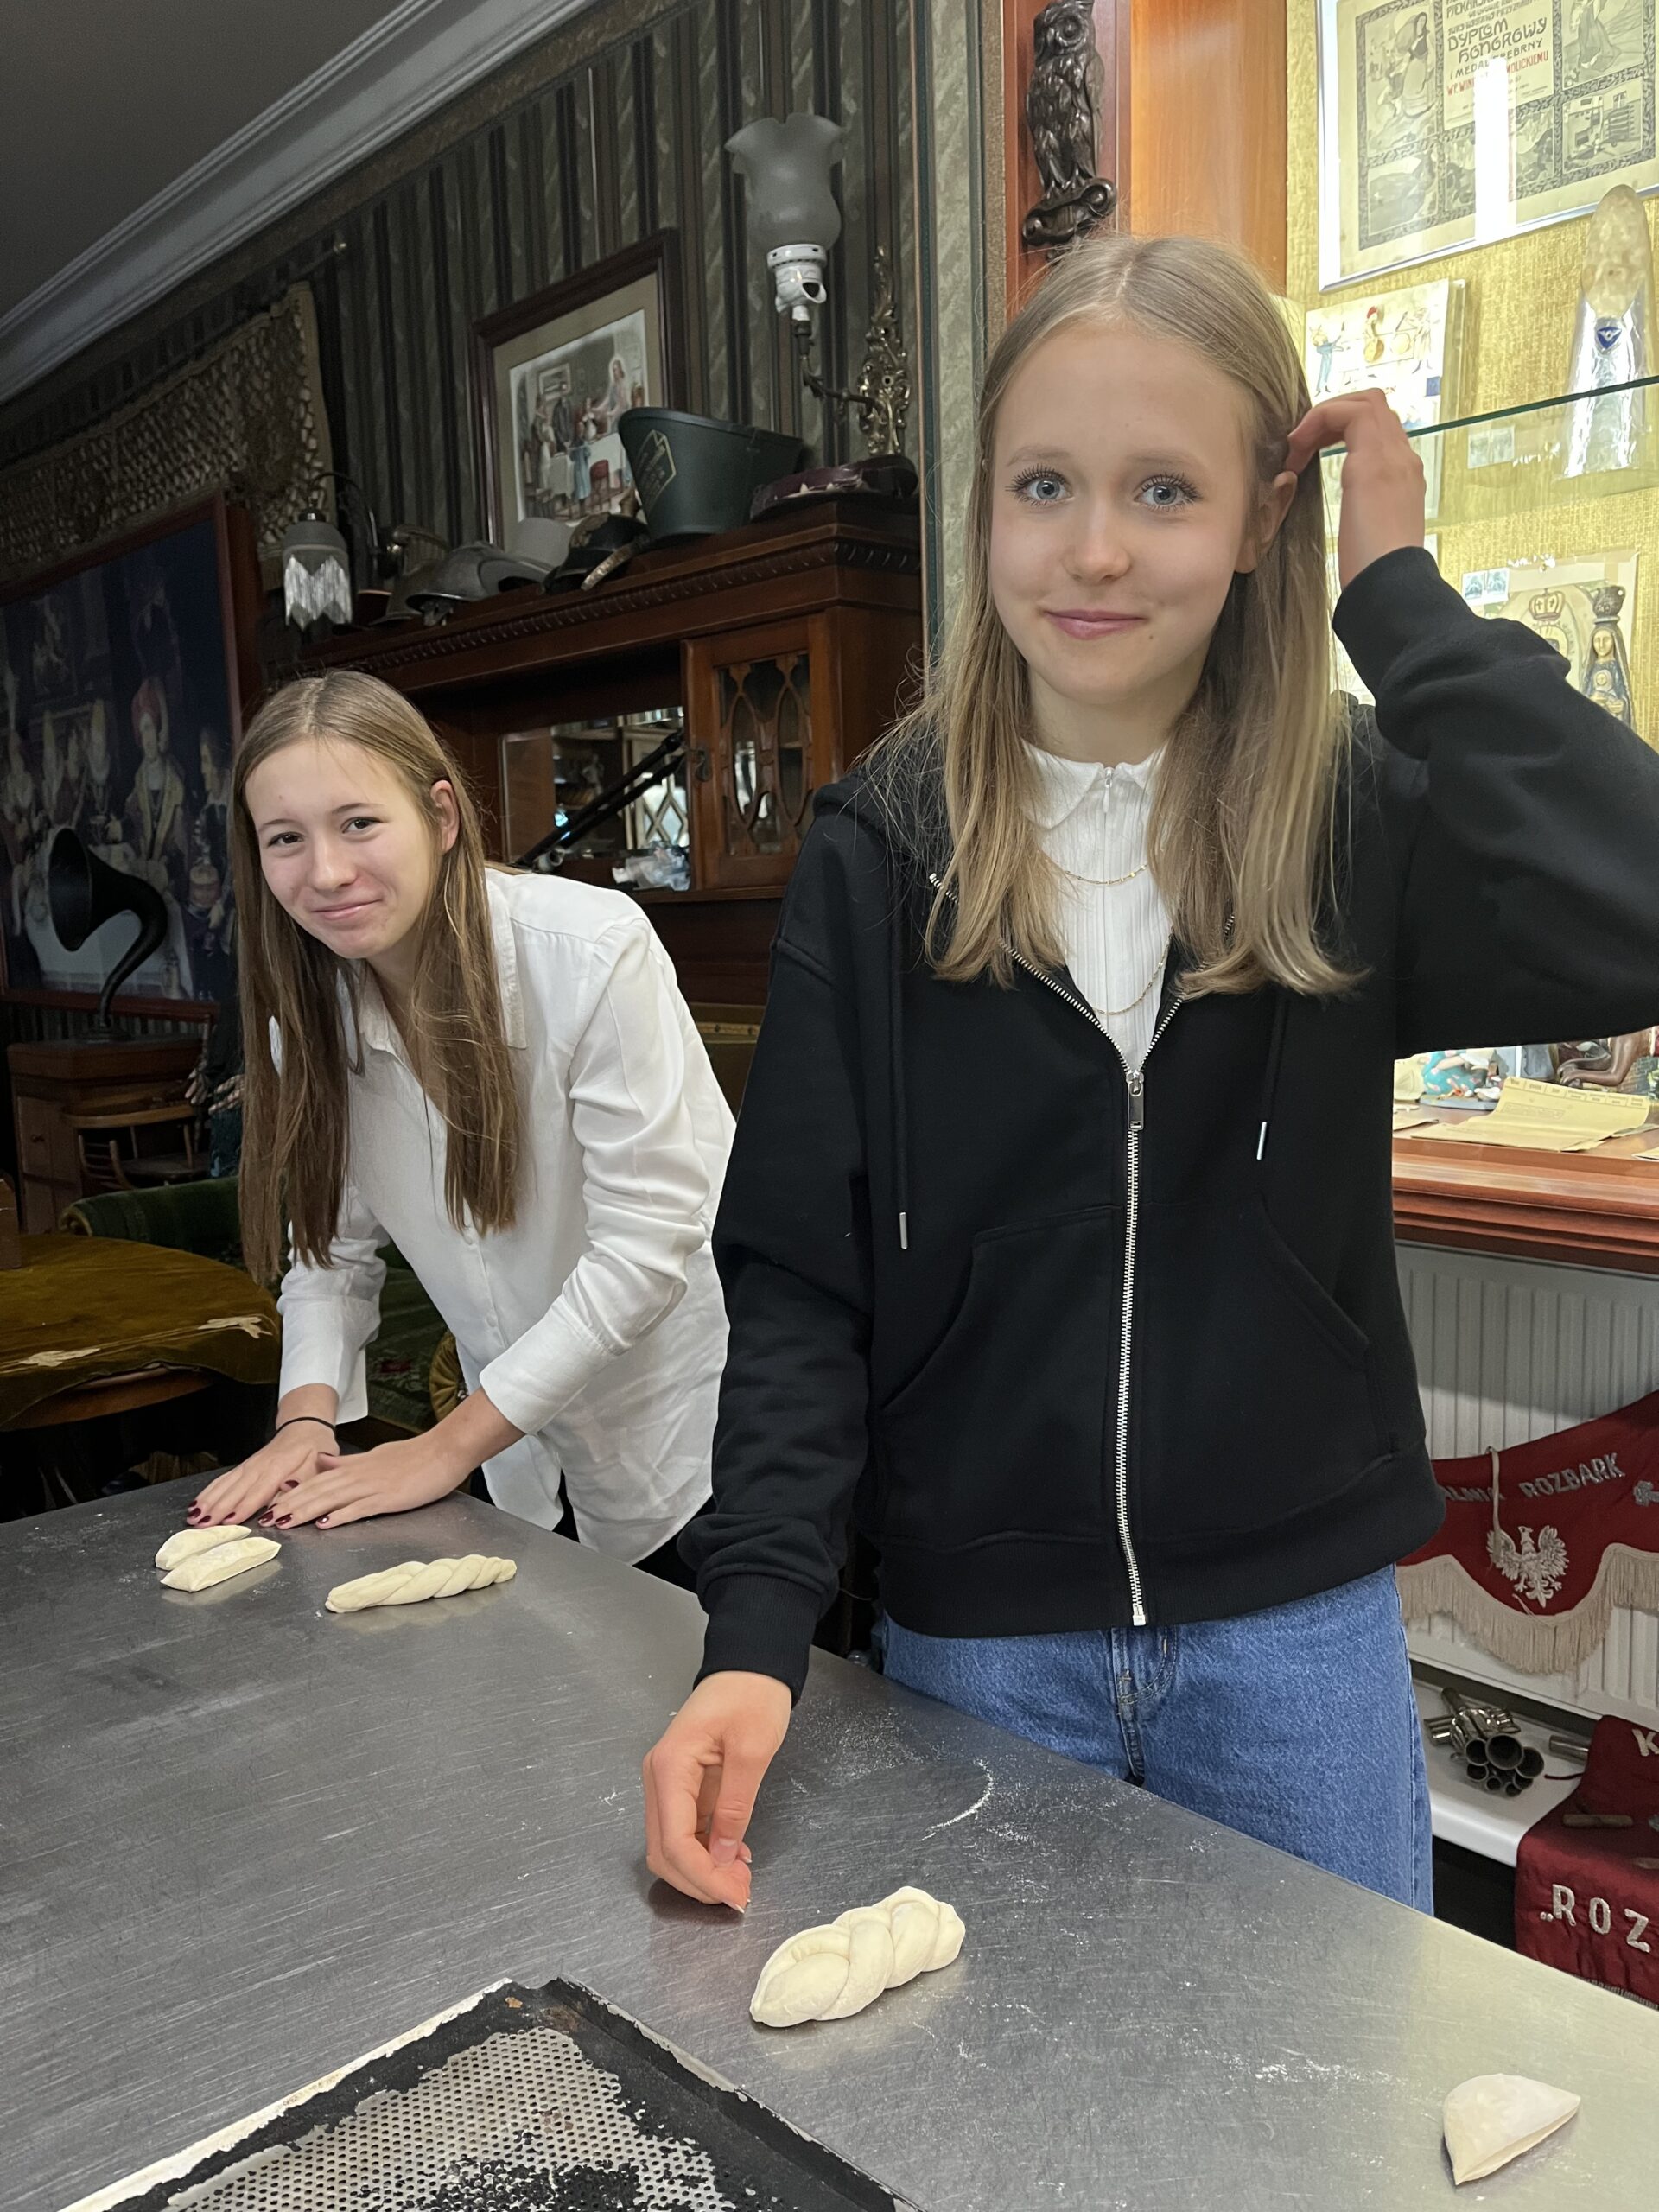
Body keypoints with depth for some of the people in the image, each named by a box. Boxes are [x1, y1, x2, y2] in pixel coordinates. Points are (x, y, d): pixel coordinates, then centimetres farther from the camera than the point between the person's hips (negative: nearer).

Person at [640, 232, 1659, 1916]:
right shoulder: (882, 855, -6)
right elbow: (798, 1273, -6)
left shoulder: (1360, 815, -5)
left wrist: (1394, 584, -18)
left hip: (1298, 1636, 1)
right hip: (971, 1642, 0)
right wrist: (756, 1627, -16)